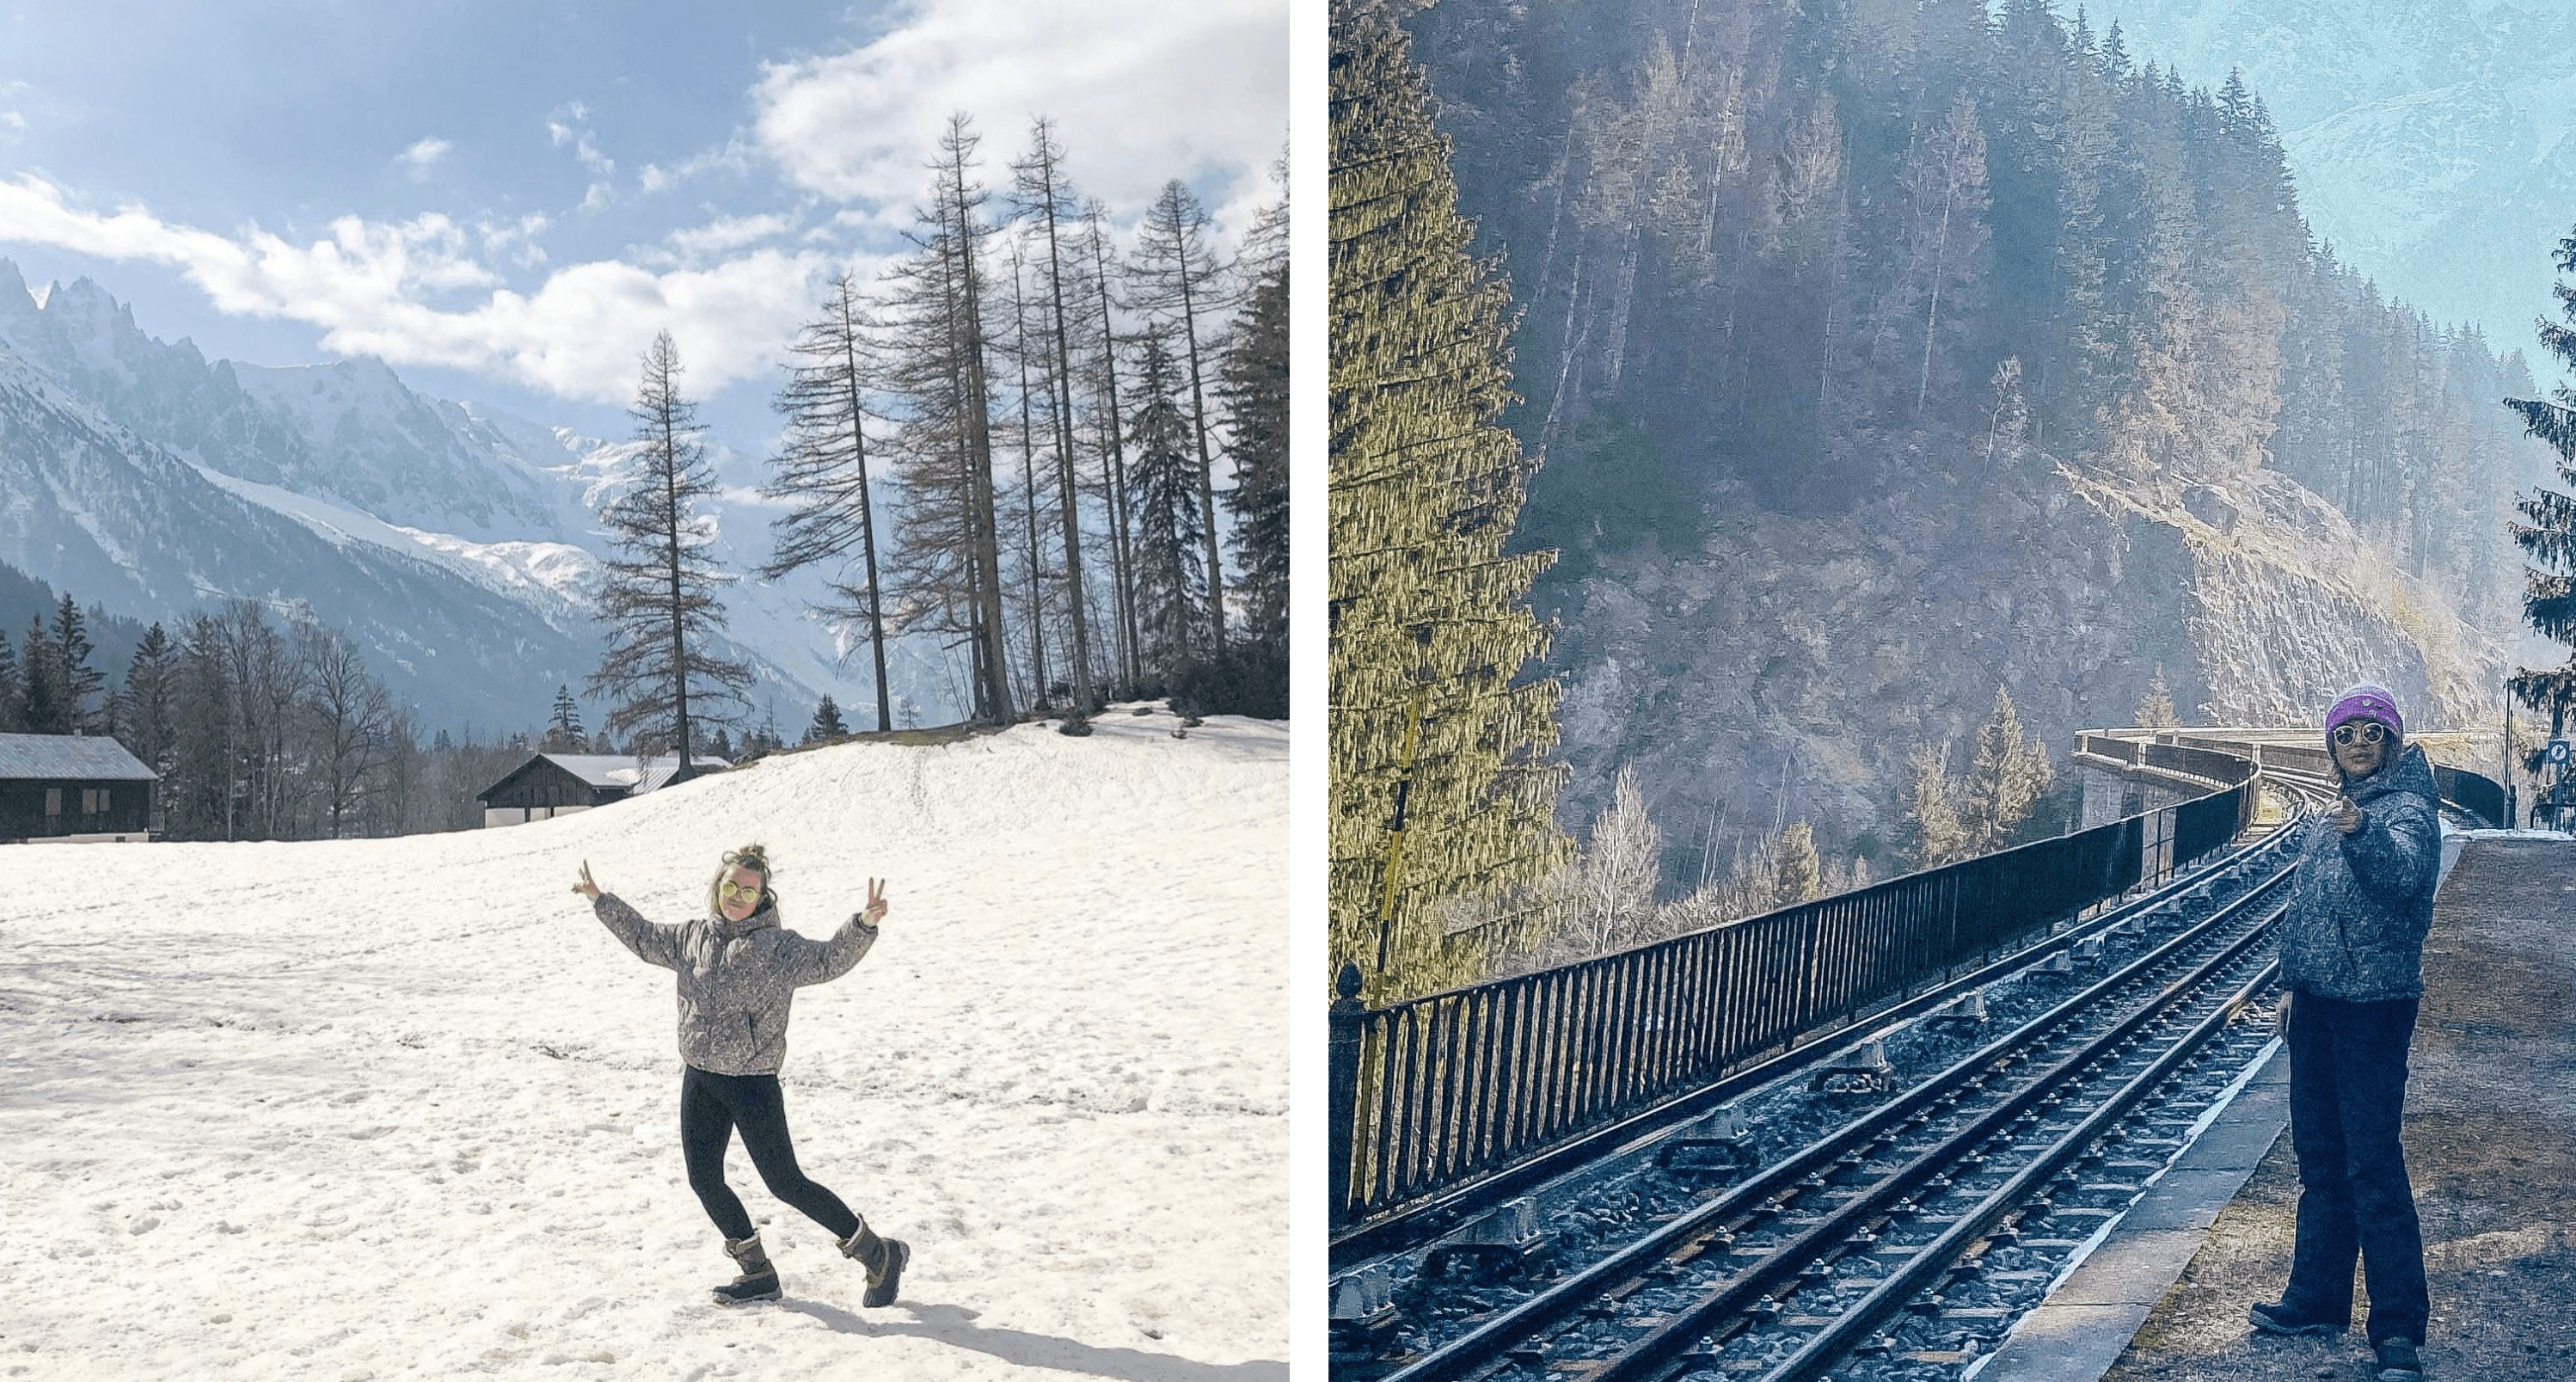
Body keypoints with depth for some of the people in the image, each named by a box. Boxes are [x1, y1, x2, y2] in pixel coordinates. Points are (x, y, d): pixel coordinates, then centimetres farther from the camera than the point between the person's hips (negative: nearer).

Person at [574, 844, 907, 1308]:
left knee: (785, 1183, -4)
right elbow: (645, 939, 23)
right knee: (704, 1179, 8)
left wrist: (864, 925, -41)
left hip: (752, 1083, -6)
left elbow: (829, 960, -25)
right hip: (699, 1079, 7)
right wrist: (600, 900, 25)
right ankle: (758, 1274, 25)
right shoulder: (694, 936, 6)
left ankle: (879, 1254, 10)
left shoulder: (778, 947, -12)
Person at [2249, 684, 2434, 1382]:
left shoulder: (2407, 809, -10)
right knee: (2318, 1153, 14)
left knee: (2372, 1160, -8)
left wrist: (2363, 832, -53)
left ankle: (2399, 1325, -2)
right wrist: (2291, 984, 18)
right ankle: (2318, 1297, 25)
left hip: (2374, 1003, -8)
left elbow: (2402, 872, -33)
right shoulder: (2327, 816, 13)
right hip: (2317, 1001, 8)